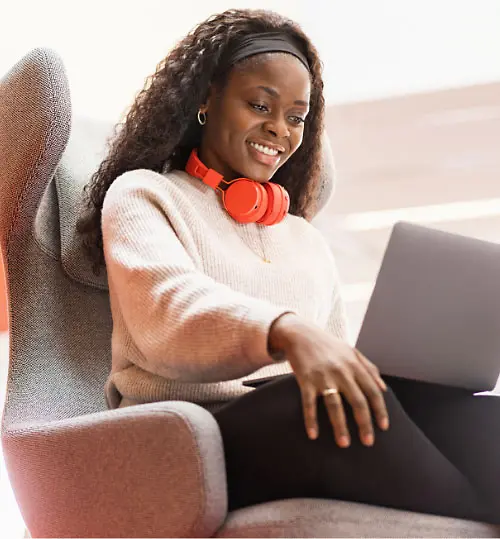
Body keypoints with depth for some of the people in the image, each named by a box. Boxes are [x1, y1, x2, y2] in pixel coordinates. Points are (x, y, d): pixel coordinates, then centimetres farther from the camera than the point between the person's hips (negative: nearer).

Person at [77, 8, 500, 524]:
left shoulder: (308, 241, 28)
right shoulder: (140, 195, 11)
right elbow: (166, 307, -12)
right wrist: (284, 331, -32)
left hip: (305, 439, 5)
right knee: (307, 406, -37)